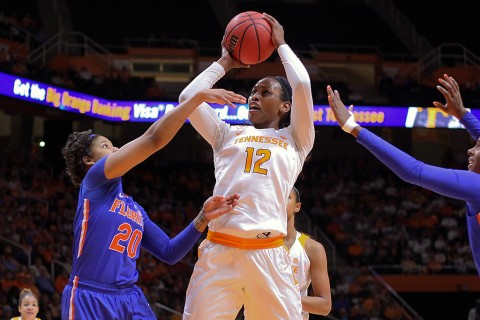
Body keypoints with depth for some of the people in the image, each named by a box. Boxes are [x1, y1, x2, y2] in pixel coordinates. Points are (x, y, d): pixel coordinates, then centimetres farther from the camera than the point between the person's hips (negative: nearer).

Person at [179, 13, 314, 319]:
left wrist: (281, 45, 19)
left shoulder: (295, 140, 17)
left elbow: (302, 85, 4)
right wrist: (225, 63, 26)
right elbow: (188, 97, 14)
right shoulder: (229, 135, 23)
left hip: (268, 254, -1)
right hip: (219, 250, 1)